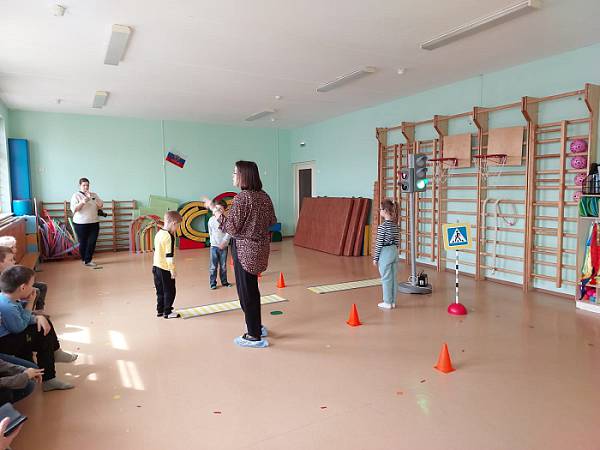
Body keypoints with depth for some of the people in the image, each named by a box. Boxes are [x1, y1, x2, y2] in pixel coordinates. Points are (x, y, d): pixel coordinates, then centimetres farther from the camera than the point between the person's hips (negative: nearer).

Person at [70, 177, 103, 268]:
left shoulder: (94, 195, 10)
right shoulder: (76, 195, -1)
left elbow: (100, 206, 1)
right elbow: (73, 209, -11)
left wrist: (92, 198, -11)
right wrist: (82, 202, -24)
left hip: (94, 223, 3)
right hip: (80, 224, -3)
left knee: (92, 242, -4)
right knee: (83, 242, 4)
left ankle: (88, 260, 2)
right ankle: (84, 259, 21)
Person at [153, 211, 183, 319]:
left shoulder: (158, 233, 8)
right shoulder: (169, 236, -19)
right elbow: (169, 256, -21)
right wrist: (173, 270, -16)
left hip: (156, 266, 8)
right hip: (165, 269, -8)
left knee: (160, 291, 18)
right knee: (169, 291, 5)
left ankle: (160, 310, 27)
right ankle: (167, 312, 12)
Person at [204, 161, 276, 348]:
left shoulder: (241, 198, -19)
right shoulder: (264, 196, 5)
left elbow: (232, 228, -19)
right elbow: (271, 221, 12)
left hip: (244, 249, -8)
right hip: (259, 248, 8)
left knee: (246, 291, 3)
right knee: (252, 289, 21)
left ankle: (254, 336, 12)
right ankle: (257, 327, 34)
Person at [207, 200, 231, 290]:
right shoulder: (211, 220, -1)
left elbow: (228, 233, -8)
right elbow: (210, 233, 3)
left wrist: (223, 242, -16)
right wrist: (214, 242, -6)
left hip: (224, 247, 0)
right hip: (214, 246, 0)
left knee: (223, 266, 11)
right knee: (213, 266, 3)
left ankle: (224, 281, 24)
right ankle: (213, 283, 12)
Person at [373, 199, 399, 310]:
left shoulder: (382, 226, -18)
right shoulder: (395, 225, 4)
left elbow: (379, 244, -14)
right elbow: (396, 241, 11)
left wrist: (375, 258, -6)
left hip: (385, 253, -7)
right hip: (394, 251, 7)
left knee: (386, 279, 2)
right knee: (394, 278, 12)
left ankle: (387, 303, 11)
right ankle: (393, 301, 21)